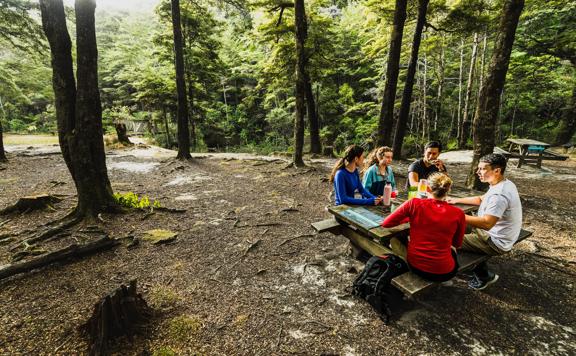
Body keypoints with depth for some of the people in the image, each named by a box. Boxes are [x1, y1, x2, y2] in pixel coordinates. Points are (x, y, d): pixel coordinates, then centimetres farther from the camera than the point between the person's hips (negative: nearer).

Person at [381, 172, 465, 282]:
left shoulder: (414, 203, -14)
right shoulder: (458, 213, -9)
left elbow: (385, 223, -5)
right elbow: (457, 244, 8)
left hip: (415, 266, -1)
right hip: (444, 273, 2)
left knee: (393, 240, 24)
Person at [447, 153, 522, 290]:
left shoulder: (499, 194, -31)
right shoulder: (503, 185, 3)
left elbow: (486, 223, -37)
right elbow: (481, 199, 17)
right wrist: (457, 200, 10)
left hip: (497, 242, -10)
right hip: (495, 233, 10)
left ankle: (484, 276, 18)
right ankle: (481, 271, 26)